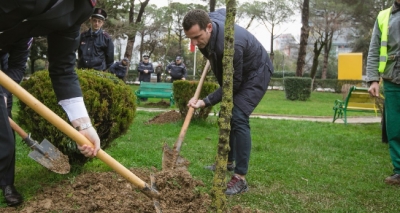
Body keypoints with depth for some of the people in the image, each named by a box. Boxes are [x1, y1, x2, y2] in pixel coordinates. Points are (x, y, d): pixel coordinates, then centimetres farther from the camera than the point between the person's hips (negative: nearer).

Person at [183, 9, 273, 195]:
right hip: (236, 73, 9)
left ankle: (240, 178, -19)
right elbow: (223, 11, 9)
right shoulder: (210, 19, -18)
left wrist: (206, 102, -31)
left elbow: (233, 84, -29)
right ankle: (228, 161, 31)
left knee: (238, 117, -22)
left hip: (256, 73, -9)